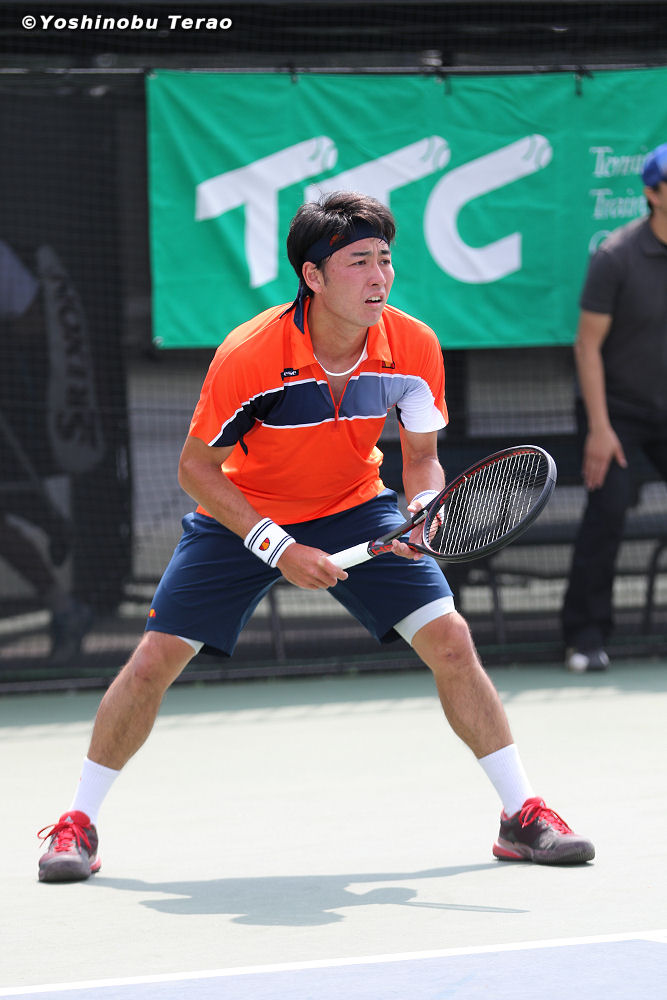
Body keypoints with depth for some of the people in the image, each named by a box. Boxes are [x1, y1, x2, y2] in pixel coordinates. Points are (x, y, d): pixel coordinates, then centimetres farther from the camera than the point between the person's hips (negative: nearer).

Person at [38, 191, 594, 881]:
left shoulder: (414, 346, -20)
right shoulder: (248, 354, -29)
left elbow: (421, 458, -6)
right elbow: (196, 469, -18)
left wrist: (423, 507, -29)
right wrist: (277, 547, -25)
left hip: (356, 510, 2)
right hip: (243, 515, -2)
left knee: (449, 640, -11)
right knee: (156, 657, -10)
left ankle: (523, 817, 1)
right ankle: (77, 824, 8)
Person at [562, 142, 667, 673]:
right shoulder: (617, 256, -16)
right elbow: (588, 345, -13)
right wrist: (600, 428, -17)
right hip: (618, 410, -4)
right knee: (607, 512, -14)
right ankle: (586, 635, -6)